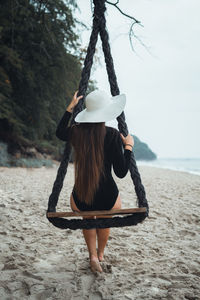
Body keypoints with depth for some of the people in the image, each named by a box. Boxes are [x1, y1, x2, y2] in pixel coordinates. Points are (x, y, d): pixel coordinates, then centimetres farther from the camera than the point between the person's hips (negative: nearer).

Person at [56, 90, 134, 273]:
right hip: (108, 200, -2)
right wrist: (128, 146, -1)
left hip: (80, 202, 2)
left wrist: (70, 107, 26)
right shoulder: (112, 135, -14)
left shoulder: (76, 132, -3)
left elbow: (59, 132, 23)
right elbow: (121, 172, -13)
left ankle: (93, 255, 22)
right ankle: (101, 254, 51)